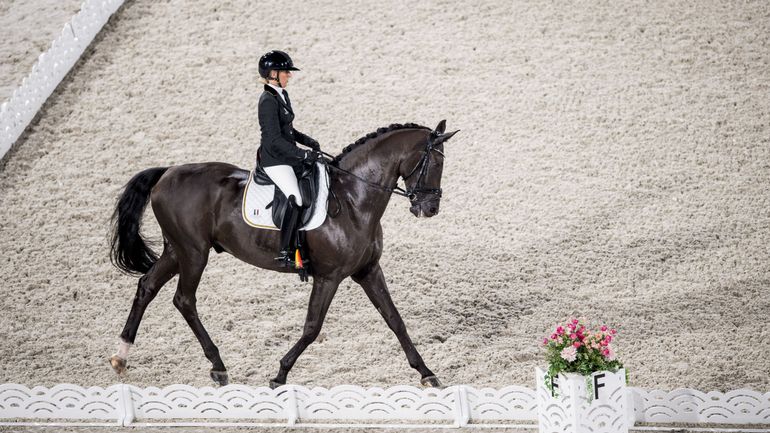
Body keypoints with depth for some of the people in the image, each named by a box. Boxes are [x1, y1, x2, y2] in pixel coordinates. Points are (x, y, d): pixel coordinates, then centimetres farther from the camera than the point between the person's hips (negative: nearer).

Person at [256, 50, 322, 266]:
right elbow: (274, 139, -22)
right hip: (274, 160, -10)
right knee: (297, 199, -24)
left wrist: (307, 141, 11)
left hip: (288, 157, 10)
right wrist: (303, 154, -25)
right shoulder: (268, 101, -16)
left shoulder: (282, 96, 13)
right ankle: (284, 252, -25)